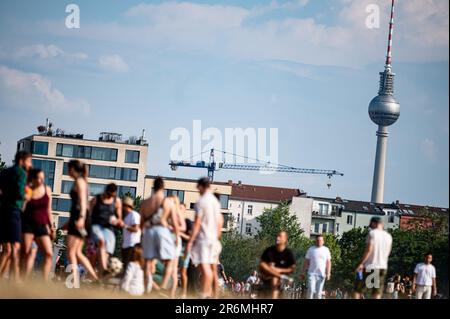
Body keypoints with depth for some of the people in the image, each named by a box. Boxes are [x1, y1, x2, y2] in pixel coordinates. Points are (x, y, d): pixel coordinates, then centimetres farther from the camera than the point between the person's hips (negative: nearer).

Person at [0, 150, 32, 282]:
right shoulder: (21, 173, -4)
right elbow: (20, 193, -16)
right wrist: (26, 196, 2)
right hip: (13, 211, -7)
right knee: (15, 247, -10)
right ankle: (16, 279, -18)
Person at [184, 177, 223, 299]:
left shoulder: (201, 202, -10)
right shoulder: (216, 201, 12)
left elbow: (197, 223, -15)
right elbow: (220, 222, 17)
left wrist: (190, 242, -14)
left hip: (203, 238, -8)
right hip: (214, 239, 8)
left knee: (204, 267, -16)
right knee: (212, 268, 13)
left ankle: (204, 294, -25)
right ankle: (212, 293, 20)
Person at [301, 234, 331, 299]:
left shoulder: (326, 250, 6)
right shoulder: (311, 249, 5)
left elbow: (328, 262, 4)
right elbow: (306, 262, 7)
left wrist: (328, 274, -5)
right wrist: (304, 272, 3)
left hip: (321, 274, 1)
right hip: (312, 273, -1)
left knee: (319, 292, 2)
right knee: (311, 290, -14)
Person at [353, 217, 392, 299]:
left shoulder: (372, 233, -8)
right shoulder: (388, 236, 11)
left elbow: (369, 250, -15)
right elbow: (388, 253, 16)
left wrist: (361, 263, -14)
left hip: (370, 267, -6)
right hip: (383, 267, 6)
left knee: (357, 290, 1)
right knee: (377, 294, 5)